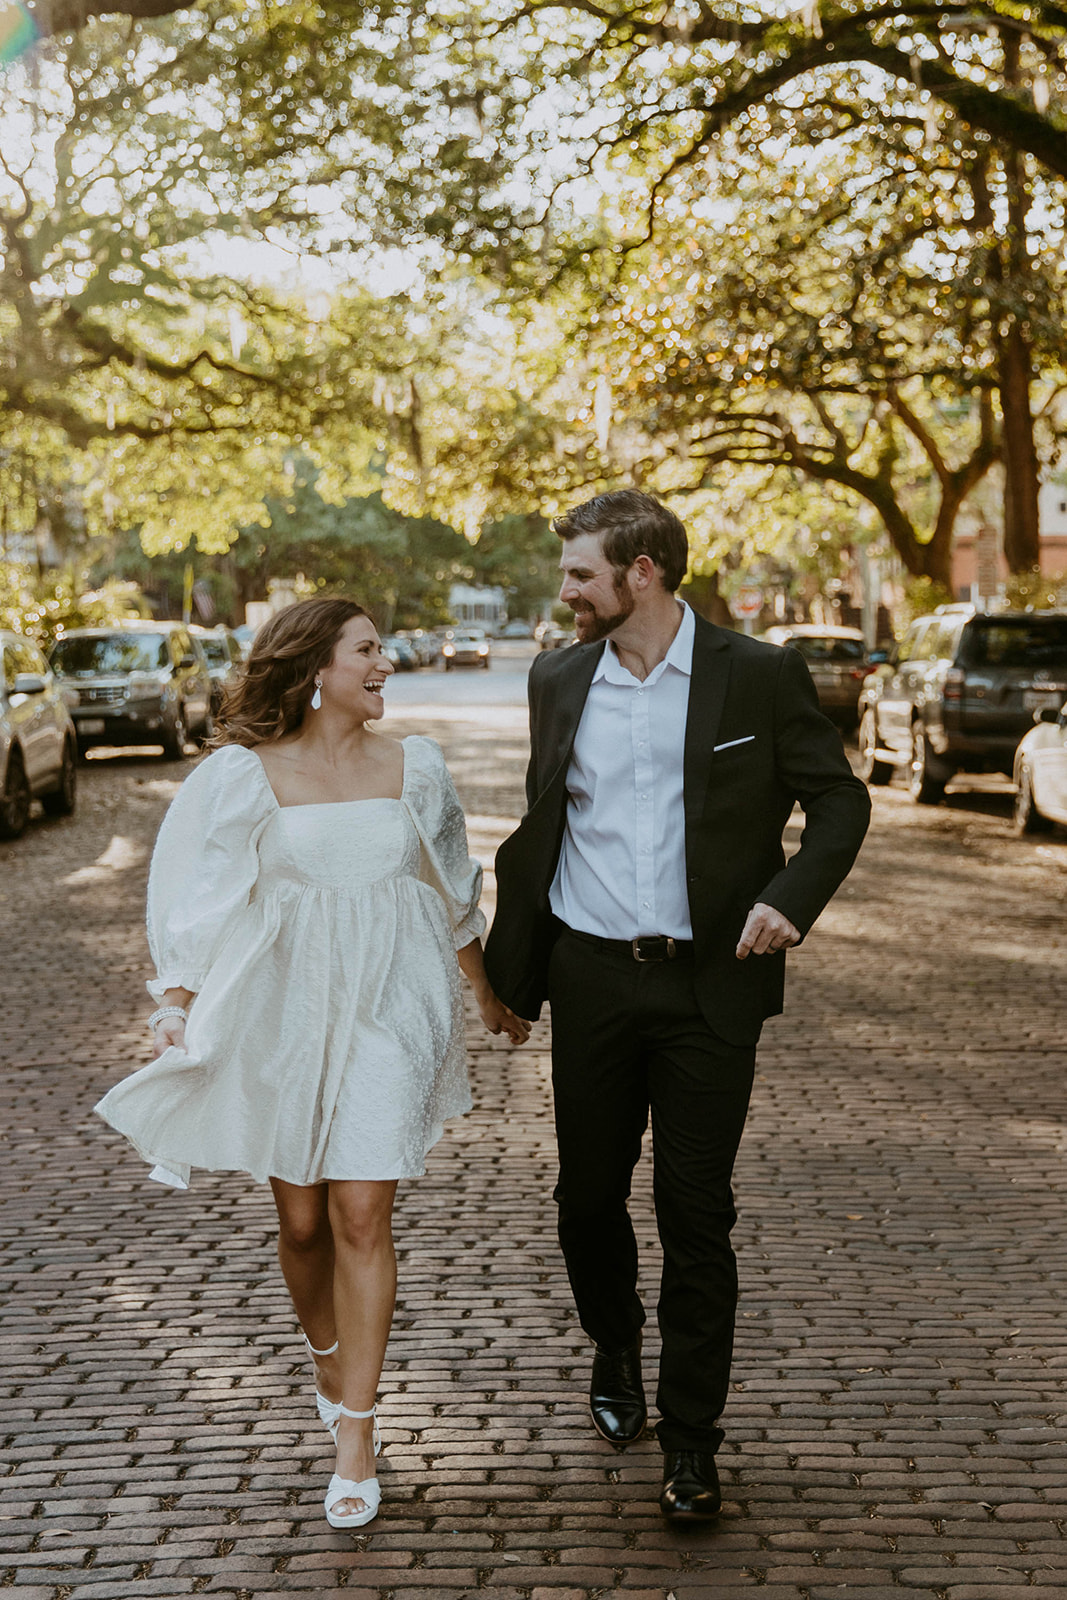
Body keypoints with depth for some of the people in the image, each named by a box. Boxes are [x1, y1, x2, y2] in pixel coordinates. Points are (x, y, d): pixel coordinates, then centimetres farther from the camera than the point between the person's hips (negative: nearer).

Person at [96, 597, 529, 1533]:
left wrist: (489, 996, 24)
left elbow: (455, 893, 17)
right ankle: (330, 1364, 36)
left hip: (388, 1014, 1)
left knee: (362, 1217, -7)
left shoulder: (413, 768, 6)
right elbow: (205, 897, -2)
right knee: (301, 1220, 7)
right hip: (286, 1015, -1)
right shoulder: (247, 775, -2)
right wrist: (179, 1001, -13)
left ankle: (355, 1438, -1)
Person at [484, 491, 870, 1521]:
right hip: (591, 981, 3)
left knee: (696, 1215, 0)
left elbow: (839, 798, 2)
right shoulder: (558, 680, 8)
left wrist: (789, 897, -15)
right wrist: (507, 968, 15)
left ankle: (690, 1443, 11)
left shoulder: (759, 676, -3)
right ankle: (614, 1352, 40)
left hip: (707, 983, -3)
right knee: (587, 1198, 11)